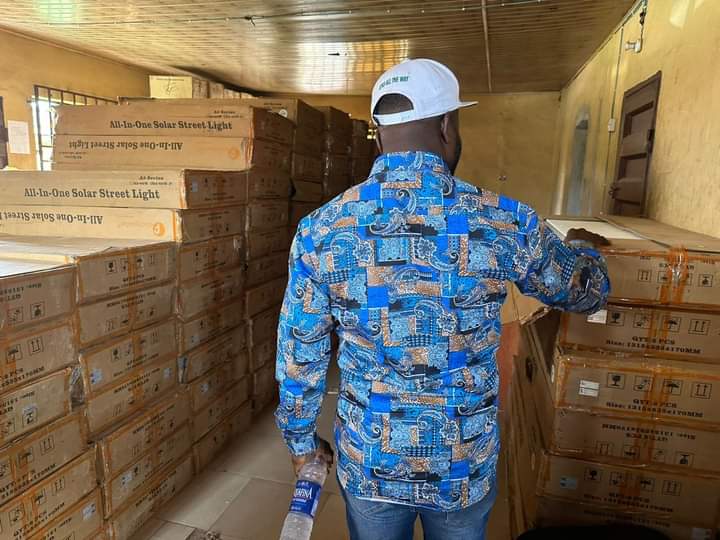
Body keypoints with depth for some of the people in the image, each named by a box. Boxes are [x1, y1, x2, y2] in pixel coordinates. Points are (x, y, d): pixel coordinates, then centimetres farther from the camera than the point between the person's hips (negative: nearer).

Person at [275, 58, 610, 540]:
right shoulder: (505, 223, -16)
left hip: (368, 463, 1)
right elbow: (589, 291, 4)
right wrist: (581, 245, 26)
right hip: (464, 467, 0)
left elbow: (300, 354, -7)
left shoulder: (321, 229, -15)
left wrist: (301, 439, 10)